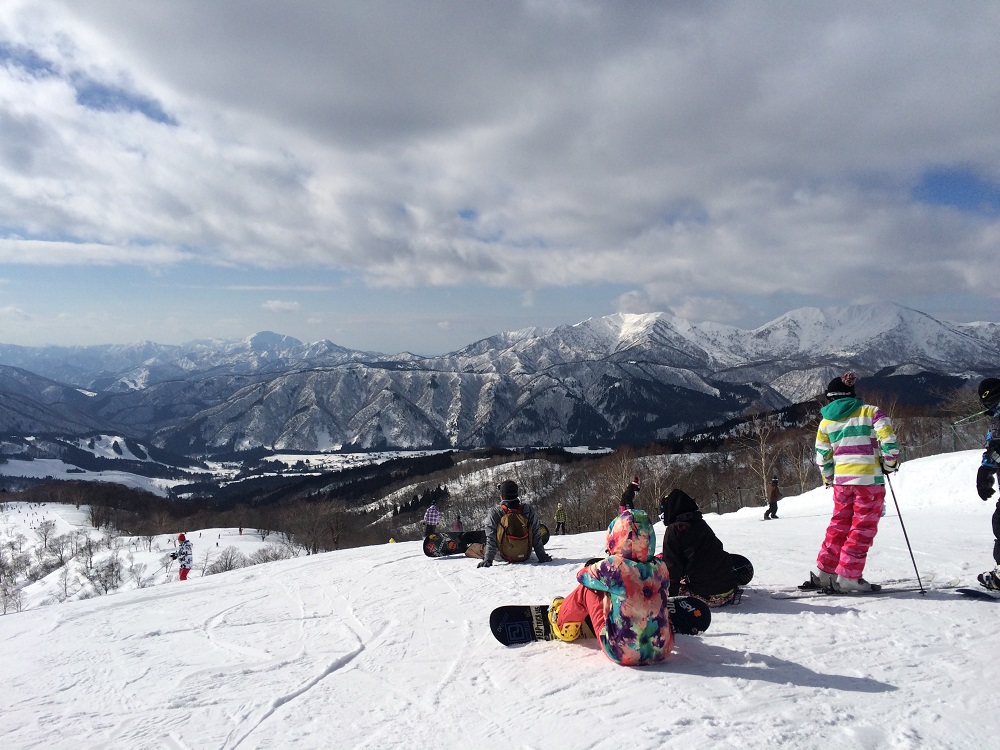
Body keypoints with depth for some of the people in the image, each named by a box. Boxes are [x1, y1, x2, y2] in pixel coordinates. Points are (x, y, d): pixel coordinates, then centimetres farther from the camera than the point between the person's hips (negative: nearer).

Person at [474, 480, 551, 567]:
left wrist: (488, 560, -14)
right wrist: (542, 556, -4)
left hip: (503, 557, -1)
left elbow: (491, 540, -18)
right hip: (525, 556, 1)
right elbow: (536, 536, -10)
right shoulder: (529, 510, -15)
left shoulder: (494, 514, -20)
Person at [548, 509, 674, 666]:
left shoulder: (614, 566, -19)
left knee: (587, 589, 11)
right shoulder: (660, 568, -7)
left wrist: (595, 569, 24)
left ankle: (562, 622, 36)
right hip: (662, 651, 4)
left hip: (622, 654, -4)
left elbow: (582, 575, 1)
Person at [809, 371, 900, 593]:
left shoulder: (826, 421, 10)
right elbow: (888, 438, -12)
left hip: (841, 479, 4)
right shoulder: (870, 412, 1)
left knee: (839, 525, 15)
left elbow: (822, 456, 12)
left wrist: (829, 479, 26)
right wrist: (890, 463, 3)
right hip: (869, 478, -4)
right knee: (862, 529, 3)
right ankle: (847, 578, 1)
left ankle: (823, 572, 16)